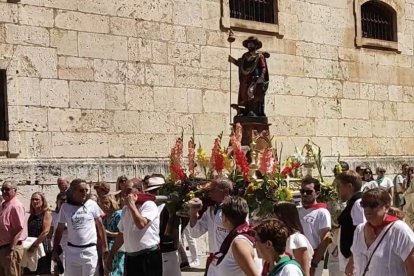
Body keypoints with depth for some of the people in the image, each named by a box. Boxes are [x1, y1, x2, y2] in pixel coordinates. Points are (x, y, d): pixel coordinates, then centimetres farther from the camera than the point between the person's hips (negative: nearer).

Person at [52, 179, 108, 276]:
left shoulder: (92, 205, -3)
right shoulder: (65, 207, -2)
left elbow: (100, 226, 3)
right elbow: (59, 229, 5)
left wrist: (105, 247, 1)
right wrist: (55, 250, 3)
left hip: (90, 250, -1)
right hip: (72, 250, 1)